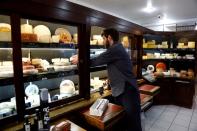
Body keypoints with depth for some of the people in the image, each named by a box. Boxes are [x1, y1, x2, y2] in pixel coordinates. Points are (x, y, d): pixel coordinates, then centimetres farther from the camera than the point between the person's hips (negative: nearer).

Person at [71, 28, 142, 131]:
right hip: (119, 92, 10)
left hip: (127, 92, -10)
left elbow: (96, 61, -14)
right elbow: (100, 60, 16)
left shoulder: (115, 49, -16)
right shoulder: (116, 49, 16)